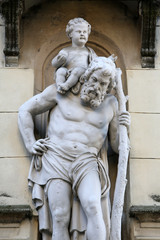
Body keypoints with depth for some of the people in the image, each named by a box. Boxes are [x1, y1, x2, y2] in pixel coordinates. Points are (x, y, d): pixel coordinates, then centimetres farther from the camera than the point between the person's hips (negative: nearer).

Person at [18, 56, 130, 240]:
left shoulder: (111, 104, 12)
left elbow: (118, 146, 17)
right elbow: (25, 111, 11)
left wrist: (124, 128, -4)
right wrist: (30, 145, 1)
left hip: (86, 163, 1)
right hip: (56, 159, -1)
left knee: (93, 208, -29)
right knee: (60, 219, -17)